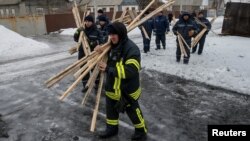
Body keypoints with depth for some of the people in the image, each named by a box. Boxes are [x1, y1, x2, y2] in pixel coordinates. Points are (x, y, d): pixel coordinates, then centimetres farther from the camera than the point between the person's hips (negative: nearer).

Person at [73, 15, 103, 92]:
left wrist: (92, 43, -31)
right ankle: (85, 85, 23)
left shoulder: (97, 31, -7)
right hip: (83, 53, 3)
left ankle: (97, 83, 33)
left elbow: (101, 42, -13)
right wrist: (77, 32, -18)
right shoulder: (82, 30, 3)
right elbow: (76, 39, -1)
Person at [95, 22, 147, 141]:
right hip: (112, 87, 8)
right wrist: (101, 51, -3)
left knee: (132, 110, 12)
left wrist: (108, 68, -33)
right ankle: (112, 128, 46)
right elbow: (109, 58, 22)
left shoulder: (132, 49, -25)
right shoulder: (113, 45, 3)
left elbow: (131, 71, -34)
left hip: (127, 89, -8)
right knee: (111, 108, 22)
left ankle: (141, 131, 37)